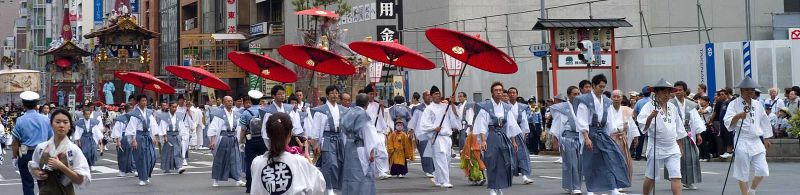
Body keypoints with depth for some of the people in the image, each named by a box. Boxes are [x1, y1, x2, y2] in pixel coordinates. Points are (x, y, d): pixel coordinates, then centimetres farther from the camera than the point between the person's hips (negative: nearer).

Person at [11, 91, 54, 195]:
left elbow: (15, 142, -9)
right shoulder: (45, 119, 0)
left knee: (28, 183, 3)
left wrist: (15, 157, 0)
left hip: (25, 155, -3)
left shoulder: (20, 120, -9)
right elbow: (51, 139, 7)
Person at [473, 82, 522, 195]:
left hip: (504, 137, 4)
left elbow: (511, 125, 14)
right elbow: (482, 125, -8)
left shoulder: (506, 107, 10)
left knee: (505, 163, 1)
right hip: (491, 137, -4)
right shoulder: (485, 107, -4)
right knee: (492, 163, -4)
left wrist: (513, 141, 12)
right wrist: (483, 140, -17)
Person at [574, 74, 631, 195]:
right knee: (590, 162, 0)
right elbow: (582, 121, -11)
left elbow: (610, 121, 14)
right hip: (590, 132, -5)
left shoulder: (606, 102, 11)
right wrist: (586, 138, -17)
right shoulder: (585, 100, -6)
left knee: (612, 158, -9)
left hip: (603, 133, 5)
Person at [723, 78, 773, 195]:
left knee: (762, 171, 0)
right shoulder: (734, 104, -4)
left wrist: (766, 139, 21)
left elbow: (764, 122, 22)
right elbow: (728, 123, -14)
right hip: (742, 142, -5)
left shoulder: (758, 105, 13)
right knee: (743, 173, -1)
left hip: (757, 141, 5)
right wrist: (738, 116, -31)